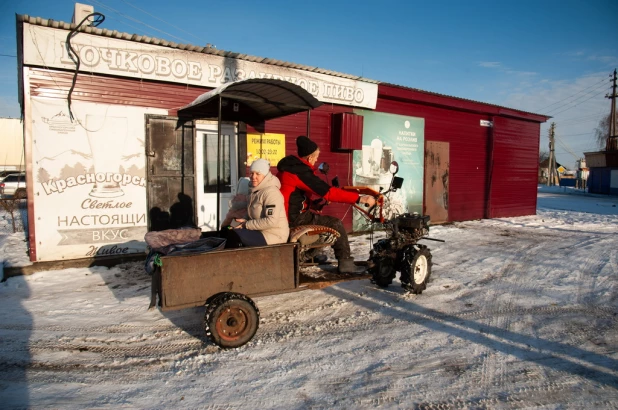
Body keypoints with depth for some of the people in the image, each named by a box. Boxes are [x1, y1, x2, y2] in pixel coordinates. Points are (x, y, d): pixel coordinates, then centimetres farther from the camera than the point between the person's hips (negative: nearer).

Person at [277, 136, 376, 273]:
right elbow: (328, 192, -26)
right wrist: (359, 198, -26)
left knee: (319, 217, 30)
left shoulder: (289, 165, 8)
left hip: (287, 213, 10)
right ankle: (346, 263, -1)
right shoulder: (301, 172, -22)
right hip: (295, 216, -10)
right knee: (336, 224, -7)